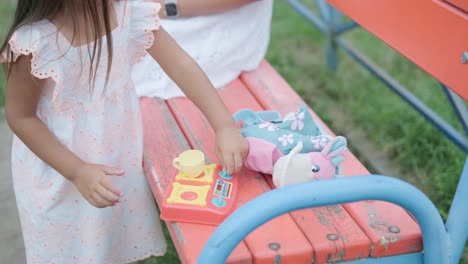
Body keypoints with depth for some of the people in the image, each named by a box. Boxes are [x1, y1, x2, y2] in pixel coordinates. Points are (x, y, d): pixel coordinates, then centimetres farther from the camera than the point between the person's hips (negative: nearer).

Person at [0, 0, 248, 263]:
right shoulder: (35, 40, -27)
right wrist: (77, 171, -22)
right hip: (57, 172, -3)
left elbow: (181, 65, -17)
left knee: (124, 243, 19)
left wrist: (225, 127, -26)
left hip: (121, 156, 4)